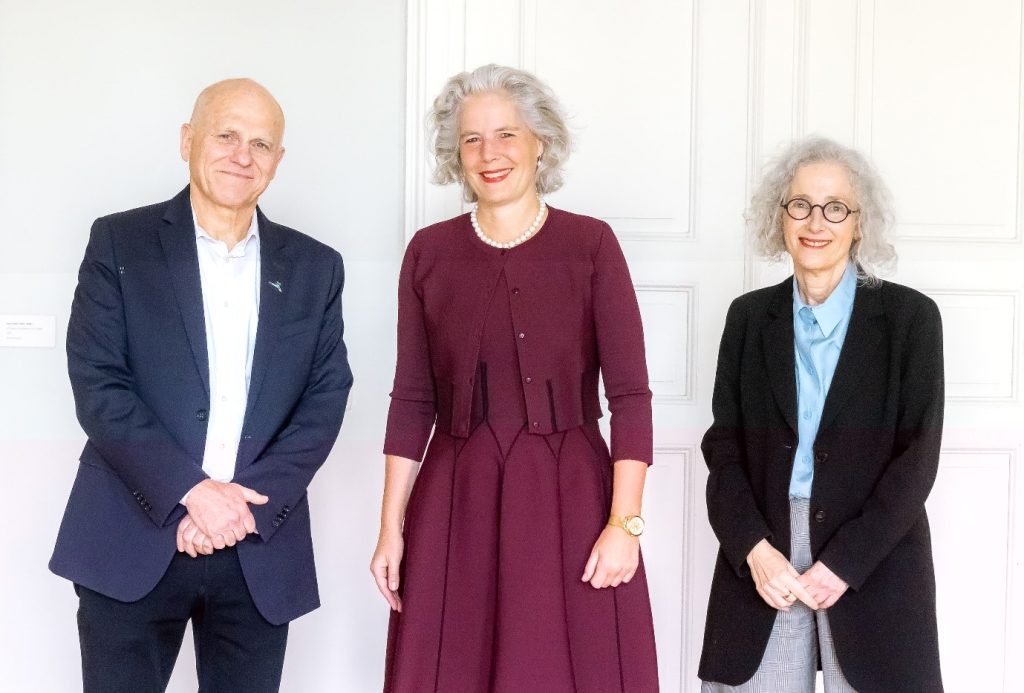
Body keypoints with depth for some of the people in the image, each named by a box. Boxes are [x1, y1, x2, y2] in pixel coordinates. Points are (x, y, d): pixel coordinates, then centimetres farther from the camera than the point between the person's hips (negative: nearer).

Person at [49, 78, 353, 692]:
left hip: (262, 549, 2)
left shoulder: (315, 268, 8)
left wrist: (250, 503, -10)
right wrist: (191, 491, -15)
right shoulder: (119, 243, 1)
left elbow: (326, 400, 3)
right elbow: (98, 386, -6)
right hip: (134, 542, -2)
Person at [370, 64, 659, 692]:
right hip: (455, 505, 2)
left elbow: (630, 394, -4)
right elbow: (412, 400, 6)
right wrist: (391, 528, 2)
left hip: (568, 499, -1)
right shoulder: (429, 252, 5)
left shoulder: (590, 244, -1)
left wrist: (625, 522, -12)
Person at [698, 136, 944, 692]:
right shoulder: (749, 315, 7)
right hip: (760, 554, 2)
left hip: (875, 562, -1)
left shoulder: (910, 316, -1)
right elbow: (723, 443, 4)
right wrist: (754, 548, -10)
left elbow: (918, 454, -5)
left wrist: (844, 562, -12)